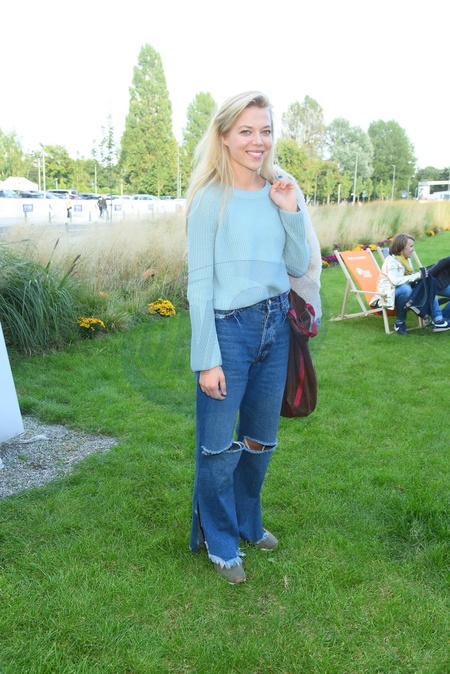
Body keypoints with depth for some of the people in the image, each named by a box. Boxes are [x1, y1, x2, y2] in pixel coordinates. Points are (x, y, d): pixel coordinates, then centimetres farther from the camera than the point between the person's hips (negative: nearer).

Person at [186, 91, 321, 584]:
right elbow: (199, 283, -11)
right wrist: (206, 359, -14)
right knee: (220, 446, 5)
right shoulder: (211, 198, -10)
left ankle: (248, 522, 41)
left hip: (275, 325, 6)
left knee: (261, 439, 18)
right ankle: (219, 542, 28)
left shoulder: (279, 192, 6)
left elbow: (299, 267, 7)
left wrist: (290, 212, -7)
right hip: (229, 327, -6)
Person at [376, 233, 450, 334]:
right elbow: (395, 281, -33)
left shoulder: (406, 259, 8)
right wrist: (417, 275, -29)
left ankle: (438, 320, -17)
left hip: (405, 290, 9)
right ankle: (400, 323, -20)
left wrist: (422, 274, -12)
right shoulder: (391, 261, -19)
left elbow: (409, 277, 9)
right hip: (389, 293, -8)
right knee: (405, 289, -39)